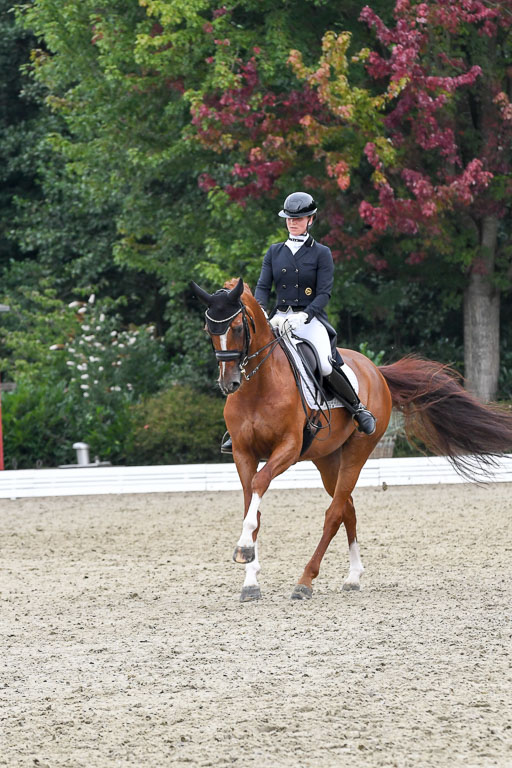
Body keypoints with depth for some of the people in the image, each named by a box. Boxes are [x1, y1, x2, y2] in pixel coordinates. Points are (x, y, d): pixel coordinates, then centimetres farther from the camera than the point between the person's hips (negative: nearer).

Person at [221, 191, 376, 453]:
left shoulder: (321, 253, 2)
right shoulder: (275, 252, 14)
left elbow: (324, 293, -6)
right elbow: (263, 286, 7)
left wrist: (303, 316, -23)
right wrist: (260, 313, -15)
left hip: (311, 319, -4)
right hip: (278, 320, 4)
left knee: (326, 366, -28)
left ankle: (358, 409, -5)